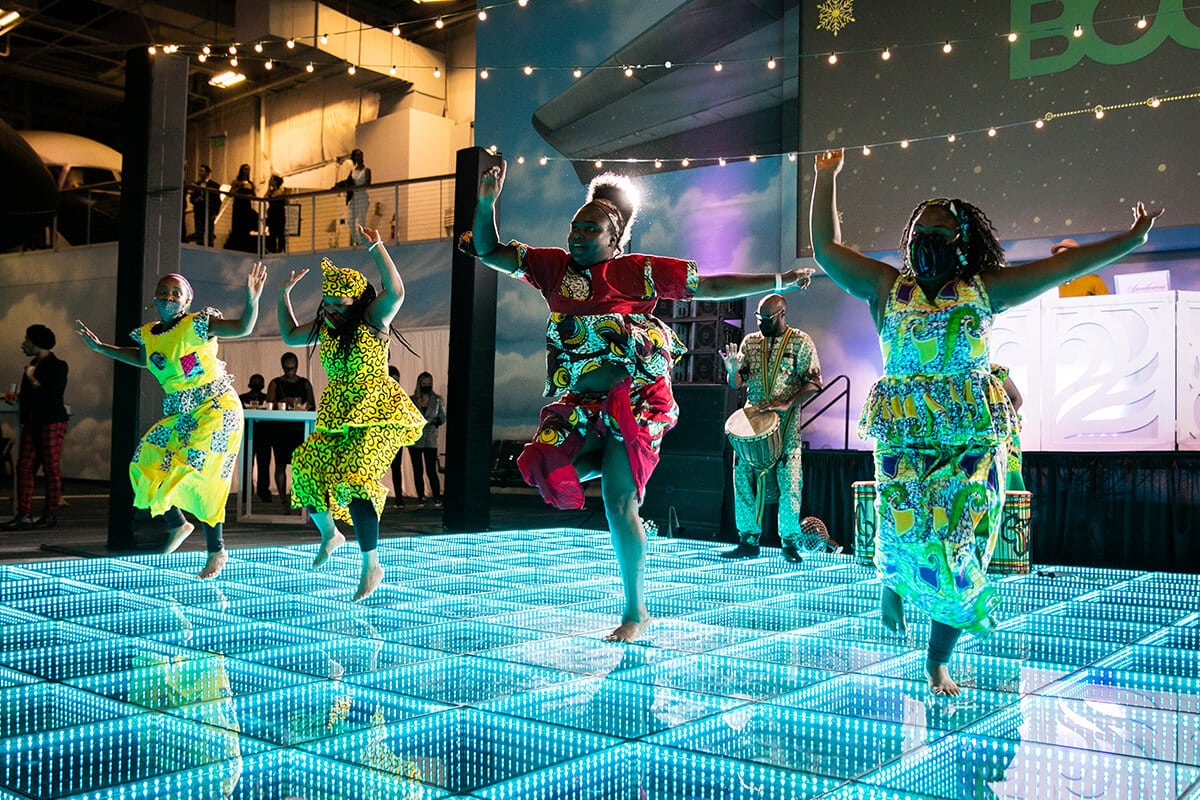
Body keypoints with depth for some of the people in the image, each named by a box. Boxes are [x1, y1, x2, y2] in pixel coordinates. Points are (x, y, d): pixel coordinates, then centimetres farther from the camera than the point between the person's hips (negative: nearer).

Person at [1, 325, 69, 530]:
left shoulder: (57, 366, -6)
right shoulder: (32, 366, 16)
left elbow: (53, 395, -17)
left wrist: (33, 380, -10)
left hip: (52, 422, -8)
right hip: (32, 422, 8)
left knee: (50, 467, -4)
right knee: (24, 466, 0)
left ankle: (51, 515, 2)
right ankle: (24, 515, 0)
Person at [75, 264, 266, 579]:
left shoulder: (198, 325, -14)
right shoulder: (148, 335, 5)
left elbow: (244, 328, -21)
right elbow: (142, 358, 28)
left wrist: (252, 299, -39)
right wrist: (100, 347, 26)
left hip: (216, 409, -7)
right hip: (178, 414, 7)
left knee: (199, 477, -12)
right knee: (146, 465, 1)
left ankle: (216, 550, 2)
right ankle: (177, 524, 26)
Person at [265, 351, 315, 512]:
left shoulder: (304, 383, 12)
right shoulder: (276, 383, 7)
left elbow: (313, 405, 11)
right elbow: (270, 404, -2)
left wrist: (306, 406, -12)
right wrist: (285, 401, -19)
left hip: (300, 428, 1)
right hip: (280, 428, -1)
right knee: (280, 464, -1)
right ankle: (284, 502, 4)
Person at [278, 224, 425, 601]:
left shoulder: (372, 320, -8)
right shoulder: (325, 328, 12)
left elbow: (395, 292, -27)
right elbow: (290, 336, 29)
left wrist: (376, 247, -29)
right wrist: (284, 296, 22)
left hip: (376, 417, -7)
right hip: (337, 419, 7)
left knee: (354, 481, -20)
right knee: (306, 469, -4)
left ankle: (371, 565, -8)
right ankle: (329, 533, 25)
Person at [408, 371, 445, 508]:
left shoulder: (437, 400, 5)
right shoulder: (412, 400, 6)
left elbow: (443, 417, 5)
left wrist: (433, 421, -14)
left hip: (431, 440, -1)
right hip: (414, 439, 1)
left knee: (431, 470, -9)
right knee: (418, 471, 4)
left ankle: (437, 499, -3)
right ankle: (420, 499, 11)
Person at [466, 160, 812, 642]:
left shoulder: (640, 272, -1)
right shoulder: (554, 267, 9)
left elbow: (712, 286, 3)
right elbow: (490, 252, 11)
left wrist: (779, 281, 1)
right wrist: (486, 202, -5)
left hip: (633, 399, -4)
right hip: (576, 401, 5)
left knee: (617, 500, -10)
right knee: (547, 472, -16)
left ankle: (636, 611, 6)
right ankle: (613, 464, 17)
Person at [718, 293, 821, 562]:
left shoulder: (801, 342, 0)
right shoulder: (750, 342, 11)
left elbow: (814, 383, -6)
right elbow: (736, 384, 10)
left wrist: (787, 403, -20)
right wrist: (733, 370, -13)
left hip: (786, 422, -4)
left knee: (789, 482, -6)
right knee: (743, 478, 1)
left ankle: (790, 542, 6)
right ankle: (748, 540, 9)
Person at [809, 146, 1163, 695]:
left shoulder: (983, 290, 9)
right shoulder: (887, 288, 8)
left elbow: (1060, 266, 8)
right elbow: (827, 248, 10)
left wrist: (1128, 240, 6)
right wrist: (826, 179, 12)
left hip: (972, 434, 1)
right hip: (902, 433, 0)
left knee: (959, 542, -2)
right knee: (908, 532, -15)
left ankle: (937, 662, 12)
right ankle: (893, 578, 25)